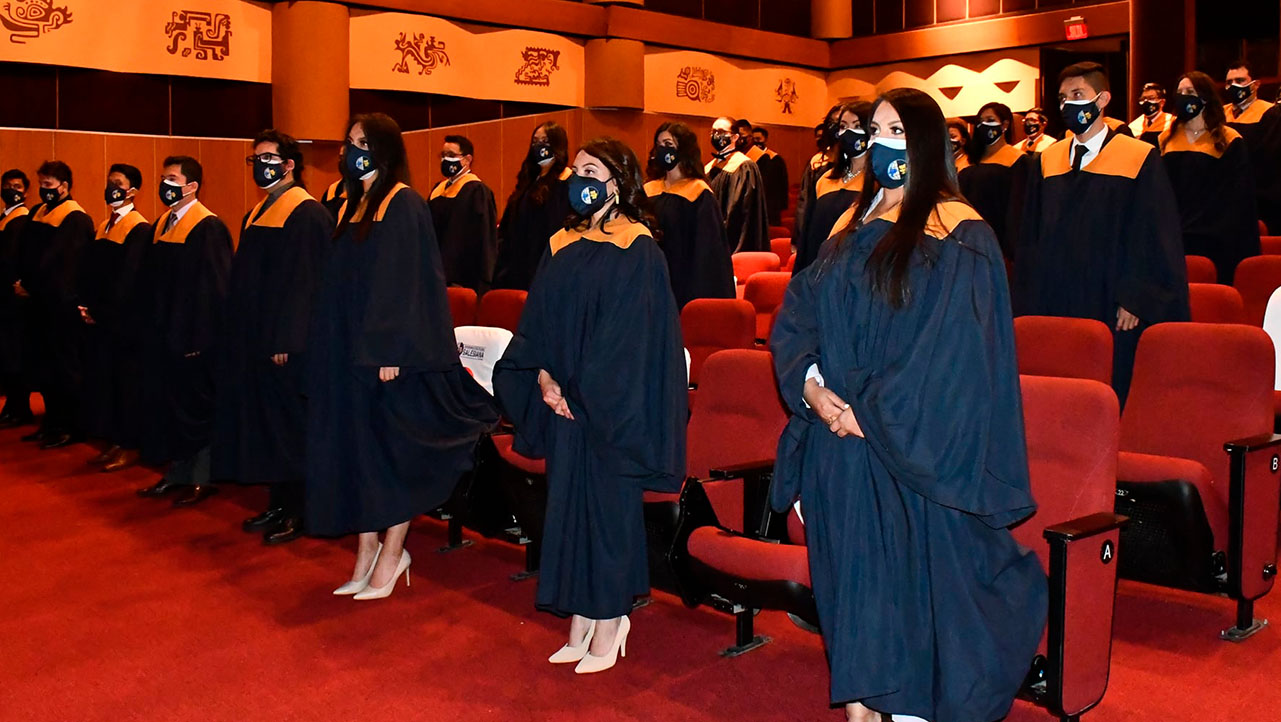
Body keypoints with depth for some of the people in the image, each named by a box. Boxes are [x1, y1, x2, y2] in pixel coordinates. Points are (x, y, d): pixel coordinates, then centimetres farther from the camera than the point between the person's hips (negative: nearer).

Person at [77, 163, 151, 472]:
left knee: (127, 381, 0)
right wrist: (85, 306, -2)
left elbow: (127, 280, -16)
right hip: (98, 319, 8)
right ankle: (113, 441, 20)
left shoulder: (140, 230, -11)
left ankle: (130, 446, 9)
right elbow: (89, 271, 12)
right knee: (102, 379, 11)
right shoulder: (103, 227, 14)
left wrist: (101, 312, -14)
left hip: (123, 321, -8)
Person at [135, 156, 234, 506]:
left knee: (196, 408, 1)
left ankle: (203, 477, 12)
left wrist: (201, 336, -19)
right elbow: (152, 281, 17)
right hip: (163, 334, 8)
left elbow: (215, 287, -16)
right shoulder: (161, 225, 12)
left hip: (193, 336, -8)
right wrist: (152, 328, 12)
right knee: (167, 404, 13)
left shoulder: (209, 228, -13)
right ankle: (177, 471, 24)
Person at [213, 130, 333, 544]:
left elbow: (306, 281, -18)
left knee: (290, 425, -1)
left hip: (287, 342, -9)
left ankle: (299, 511, 9)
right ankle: (278, 504, 23)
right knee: (264, 422, 12)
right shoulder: (256, 215, 14)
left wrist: (286, 339, -21)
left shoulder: (307, 214, -13)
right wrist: (239, 334, 14)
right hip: (254, 339, 9)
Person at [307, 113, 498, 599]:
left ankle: (391, 553, 11)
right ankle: (367, 549, 19)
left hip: (384, 353, -8)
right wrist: (327, 348, 15)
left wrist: (390, 352, -21)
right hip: (347, 351, 8)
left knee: (387, 450, 0)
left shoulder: (404, 204, -11)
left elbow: (406, 282, -17)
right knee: (354, 446, 9)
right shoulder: (356, 204, 14)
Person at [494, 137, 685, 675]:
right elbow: (537, 320, 9)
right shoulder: (563, 245, 11)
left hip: (611, 404, -6)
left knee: (607, 505, 0)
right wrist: (542, 376, -6)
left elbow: (628, 334, -14)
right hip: (563, 400, 6)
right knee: (569, 504, 9)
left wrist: (579, 390, -14)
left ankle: (608, 623, 13)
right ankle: (580, 622, 20)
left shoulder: (637, 251, -8)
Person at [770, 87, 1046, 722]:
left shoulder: (957, 235, -7)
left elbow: (950, 349, -15)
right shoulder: (852, 228, 13)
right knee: (850, 573, 10)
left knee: (912, 578, 0)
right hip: (837, 439, 6)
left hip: (911, 450, -6)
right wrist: (811, 384, -9)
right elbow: (795, 316, 9)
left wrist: (872, 410, -16)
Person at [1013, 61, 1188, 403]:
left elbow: (1157, 241, -4)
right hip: (1053, 308, 4)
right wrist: (1029, 305, 7)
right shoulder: (1045, 163, 10)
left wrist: (1137, 301, -10)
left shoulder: (1141, 160, -2)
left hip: (1112, 314, -3)